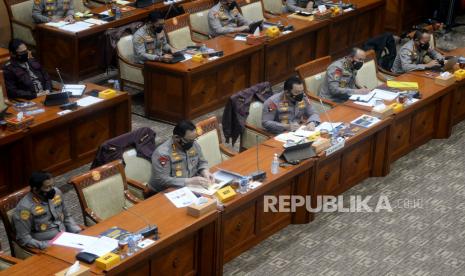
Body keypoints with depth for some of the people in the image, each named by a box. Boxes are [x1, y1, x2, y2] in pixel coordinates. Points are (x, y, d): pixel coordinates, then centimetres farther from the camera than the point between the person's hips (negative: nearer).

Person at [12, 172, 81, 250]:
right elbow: (23, 238, -15)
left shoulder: (56, 193, 2)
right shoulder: (25, 208, -17)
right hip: (45, 247, -6)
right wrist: (48, 246, -24)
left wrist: (79, 234, 2)